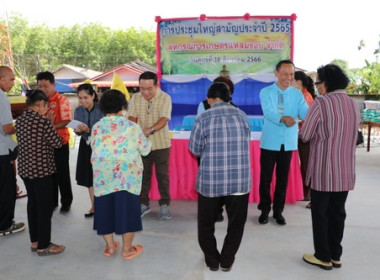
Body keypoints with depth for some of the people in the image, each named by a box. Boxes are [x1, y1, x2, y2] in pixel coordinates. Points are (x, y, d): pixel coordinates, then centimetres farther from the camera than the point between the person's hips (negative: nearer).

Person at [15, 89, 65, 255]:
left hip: (25, 169, 8)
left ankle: (34, 242, 29)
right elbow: (57, 143, -13)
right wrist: (50, 125, 2)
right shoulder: (43, 121, -18)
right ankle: (43, 246, 13)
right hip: (42, 170, -8)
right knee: (45, 206, 3)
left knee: (32, 203, 17)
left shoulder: (19, 120, 6)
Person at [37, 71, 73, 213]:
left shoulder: (62, 100, -11)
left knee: (62, 174, 5)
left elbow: (66, 121, -18)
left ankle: (66, 202, 21)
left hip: (60, 143, -5)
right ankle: (51, 201, 28)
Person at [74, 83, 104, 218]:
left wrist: (89, 130, -26)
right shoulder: (78, 110, 0)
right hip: (86, 146, 5)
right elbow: (78, 132, 8)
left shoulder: (101, 110, -15)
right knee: (89, 178, 11)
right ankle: (94, 206, 25)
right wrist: (78, 130, -14)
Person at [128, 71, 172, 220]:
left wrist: (151, 130, -38)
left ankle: (164, 205, 18)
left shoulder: (165, 98, -10)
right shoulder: (135, 98, 0)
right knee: (143, 174, 11)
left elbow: (164, 119, -20)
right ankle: (143, 204, 26)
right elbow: (132, 118, -4)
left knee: (162, 175, 5)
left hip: (161, 144, -3)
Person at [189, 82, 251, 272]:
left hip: (210, 181, -2)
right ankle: (227, 261, 25)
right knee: (236, 224, 19)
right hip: (240, 181, 2)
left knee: (206, 224, 19)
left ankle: (212, 261, 28)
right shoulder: (242, 116, 3)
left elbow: (195, 150, 0)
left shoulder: (204, 118, -6)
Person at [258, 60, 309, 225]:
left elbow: (305, 113, -12)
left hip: (288, 142, 2)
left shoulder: (297, 94, 3)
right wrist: (283, 118, -41)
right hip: (269, 142, -2)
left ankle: (278, 211, 25)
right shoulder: (266, 92, -5)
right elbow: (268, 112, -22)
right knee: (265, 178, 5)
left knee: (283, 178, 11)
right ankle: (265, 210, 21)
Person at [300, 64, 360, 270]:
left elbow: (304, 136, -11)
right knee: (338, 213, 15)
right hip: (345, 171, 6)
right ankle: (335, 255, 26)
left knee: (320, 214, 7)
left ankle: (323, 257, 17)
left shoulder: (321, 104, -14)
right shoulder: (354, 105, 6)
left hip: (323, 170, -6)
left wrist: (317, 132, 10)